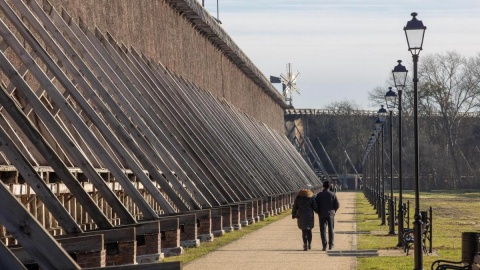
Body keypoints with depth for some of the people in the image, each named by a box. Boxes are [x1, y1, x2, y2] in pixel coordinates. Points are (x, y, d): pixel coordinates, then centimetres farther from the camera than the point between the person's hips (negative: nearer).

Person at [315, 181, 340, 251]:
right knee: (331, 230, 13)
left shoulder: (319, 194, -4)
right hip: (331, 214, 1)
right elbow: (337, 205, -3)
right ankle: (330, 245, 18)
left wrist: (319, 212, 9)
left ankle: (324, 246, -8)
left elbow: (315, 204, -6)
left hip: (322, 214, -1)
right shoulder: (332, 194, -4)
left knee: (323, 230, 1)